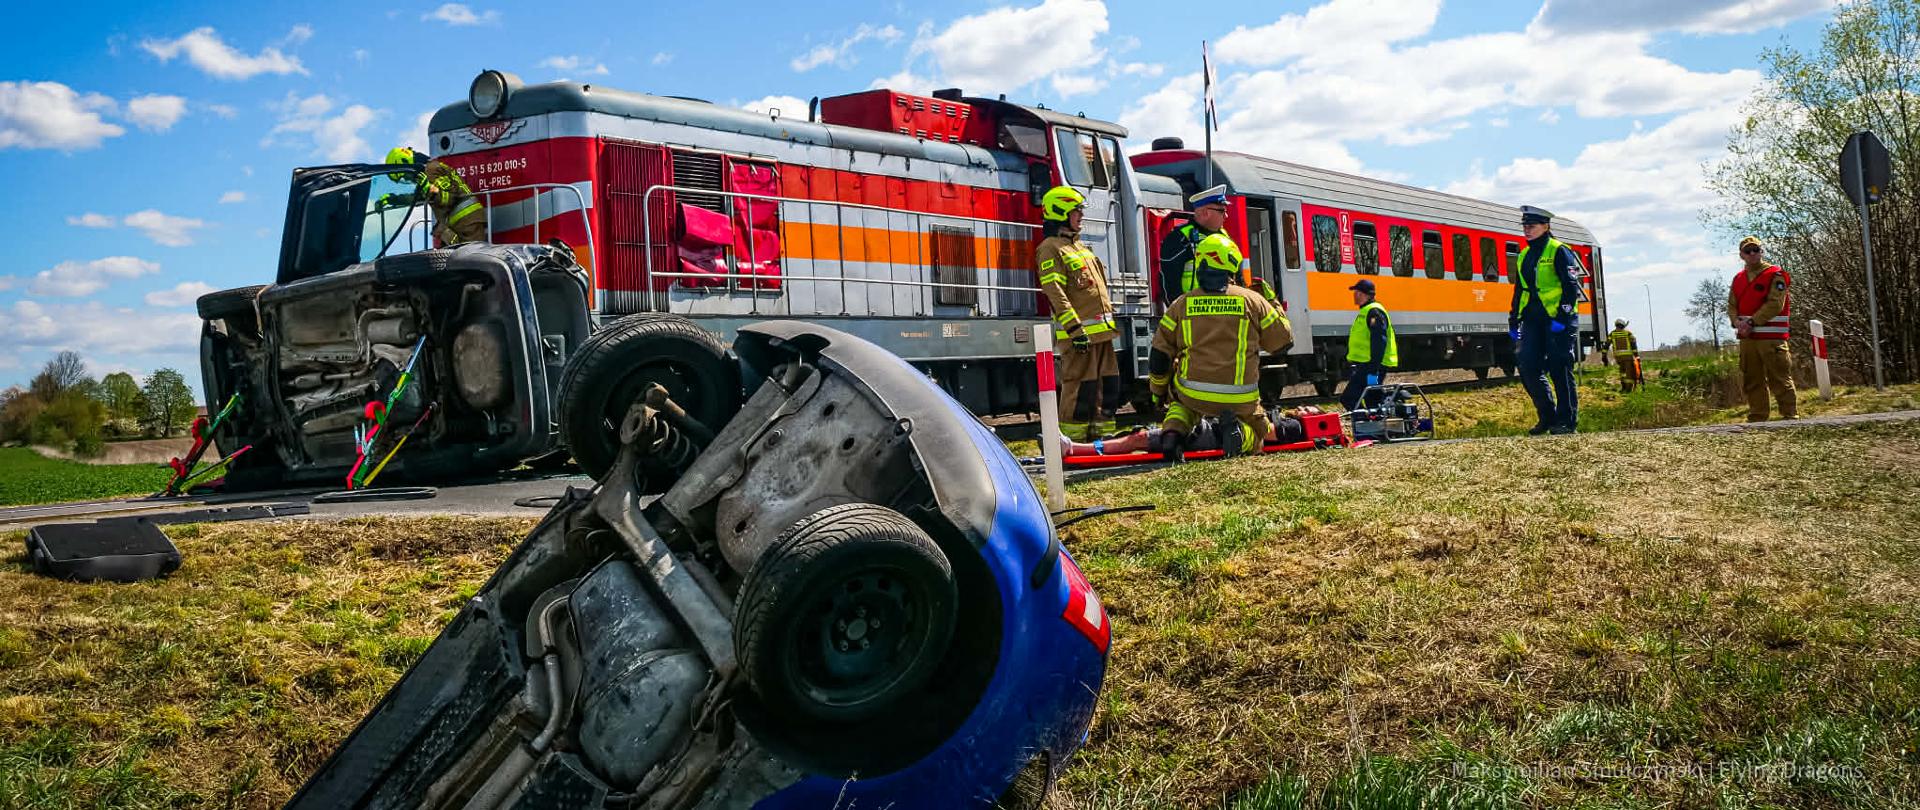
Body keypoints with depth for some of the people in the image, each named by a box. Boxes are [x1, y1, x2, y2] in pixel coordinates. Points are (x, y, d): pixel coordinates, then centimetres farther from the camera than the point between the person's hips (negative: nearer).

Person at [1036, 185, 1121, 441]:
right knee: (1079, 385, -8)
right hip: (1079, 332, -9)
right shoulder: (1051, 248, -8)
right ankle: (1072, 437, -2)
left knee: (1108, 384, 10)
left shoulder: (1080, 246, 22)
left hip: (1101, 331, 9)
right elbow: (1055, 292, -18)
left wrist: (1111, 320, 22)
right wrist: (1075, 329, -24)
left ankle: (1103, 433, 18)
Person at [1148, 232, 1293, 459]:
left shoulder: (1182, 304, 3)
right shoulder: (1252, 300, 0)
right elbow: (1283, 341, 11)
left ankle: (1173, 432, 1)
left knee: (1182, 400, 36)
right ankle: (1239, 432, -12)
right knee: (1259, 433, 25)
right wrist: (1272, 303, 25)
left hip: (1193, 395, 1)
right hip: (1240, 401, -1)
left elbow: (1159, 356, 5)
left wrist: (1158, 392, 22)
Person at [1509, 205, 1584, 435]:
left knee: (1559, 370, -6)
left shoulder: (1559, 251, -4)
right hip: (1533, 321, 7)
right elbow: (1519, 291, 23)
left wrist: (1562, 317, -17)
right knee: (1528, 369, 0)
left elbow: (1571, 287, -10)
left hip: (1559, 320, -7)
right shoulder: (1524, 256, 17)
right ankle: (1547, 417, 11)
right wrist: (1513, 321, 19)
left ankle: (1567, 420, 2)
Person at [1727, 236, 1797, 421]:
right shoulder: (1738, 278, 15)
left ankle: (1790, 415, 1)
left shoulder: (1775, 275, -4)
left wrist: (1752, 322, -18)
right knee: (1751, 381, 10)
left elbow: (1775, 304, -13)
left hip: (1771, 336, -6)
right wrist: (1737, 321, -7)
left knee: (1779, 378, -5)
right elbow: (1731, 305, 14)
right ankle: (1756, 418, 17)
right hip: (1746, 337, 6)